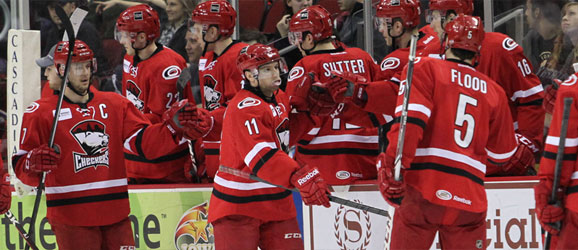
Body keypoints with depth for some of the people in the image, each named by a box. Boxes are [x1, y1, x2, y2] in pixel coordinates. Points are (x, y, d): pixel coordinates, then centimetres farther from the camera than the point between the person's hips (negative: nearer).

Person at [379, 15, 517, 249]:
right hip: (469, 198, 3)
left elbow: (411, 119, -11)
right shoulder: (494, 91, 15)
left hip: (422, 189, -3)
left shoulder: (425, 69, 4)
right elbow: (502, 152, 23)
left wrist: (391, 169, -13)